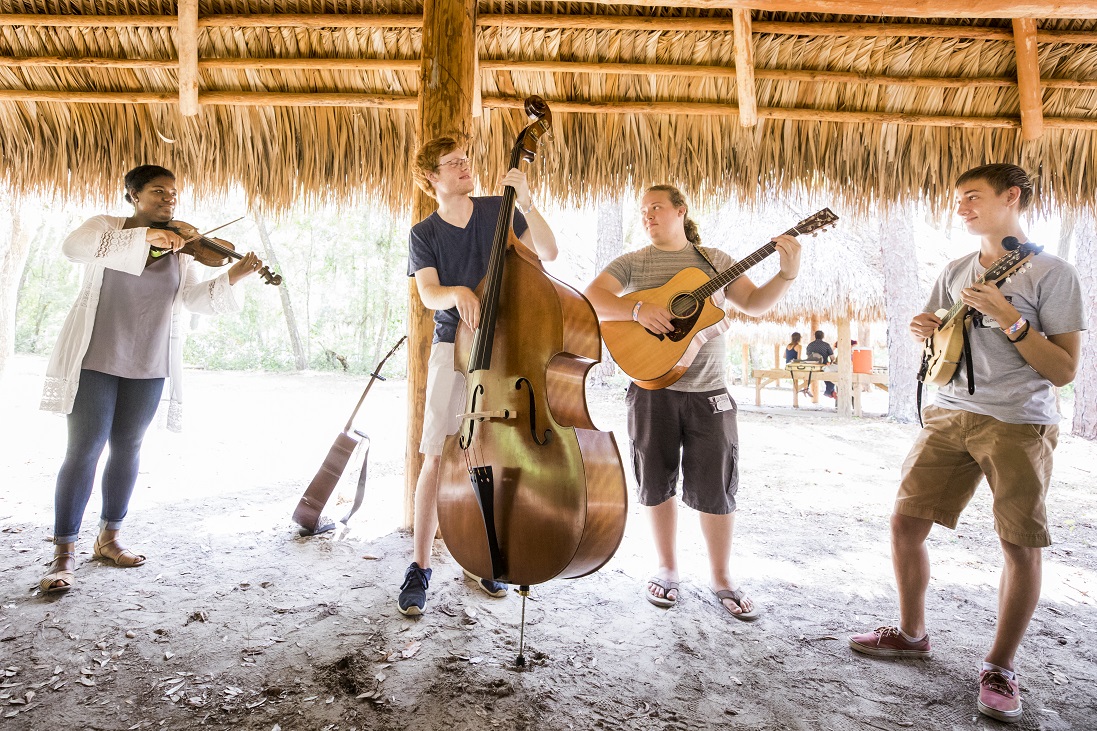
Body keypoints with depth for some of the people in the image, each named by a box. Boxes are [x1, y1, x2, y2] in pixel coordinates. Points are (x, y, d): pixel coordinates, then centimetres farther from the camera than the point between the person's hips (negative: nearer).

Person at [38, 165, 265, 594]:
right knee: (84, 450, -5)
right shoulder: (106, 227, 1)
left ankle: (109, 539, 25)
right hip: (95, 360, -4)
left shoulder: (179, 250, 10)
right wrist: (145, 237, -29)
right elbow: (74, 247, -22)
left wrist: (233, 276, -19)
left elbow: (194, 298, -2)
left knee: (127, 448, 10)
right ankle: (63, 554, 4)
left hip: (149, 365, 4)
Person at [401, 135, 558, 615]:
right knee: (439, 457, -6)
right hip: (454, 348, -1)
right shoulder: (424, 234, 6)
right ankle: (420, 566, 6)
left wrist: (525, 202, -14)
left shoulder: (498, 211, 7)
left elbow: (548, 252, -4)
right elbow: (428, 294, -9)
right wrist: (457, 292, -30)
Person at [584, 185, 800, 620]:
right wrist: (636, 309, -23)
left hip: (707, 392, 0)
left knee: (715, 488, 3)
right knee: (657, 483, 9)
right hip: (652, 389, 0)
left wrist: (787, 274, -7)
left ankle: (722, 579, 21)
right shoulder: (631, 263, 6)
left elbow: (754, 303, 10)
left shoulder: (714, 260, 11)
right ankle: (667, 570, 27)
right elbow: (590, 300, -8)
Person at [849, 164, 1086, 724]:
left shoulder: (1053, 274, -5)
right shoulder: (955, 273, 11)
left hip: (1019, 424, -5)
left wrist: (1009, 319, -20)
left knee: (1021, 547, 1)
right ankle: (911, 634, 24)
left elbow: (1064, 371, -10)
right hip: (949, 415, 5)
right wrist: (923, 331, -2)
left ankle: (1000, 667, 20)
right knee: (905, 523, 4)